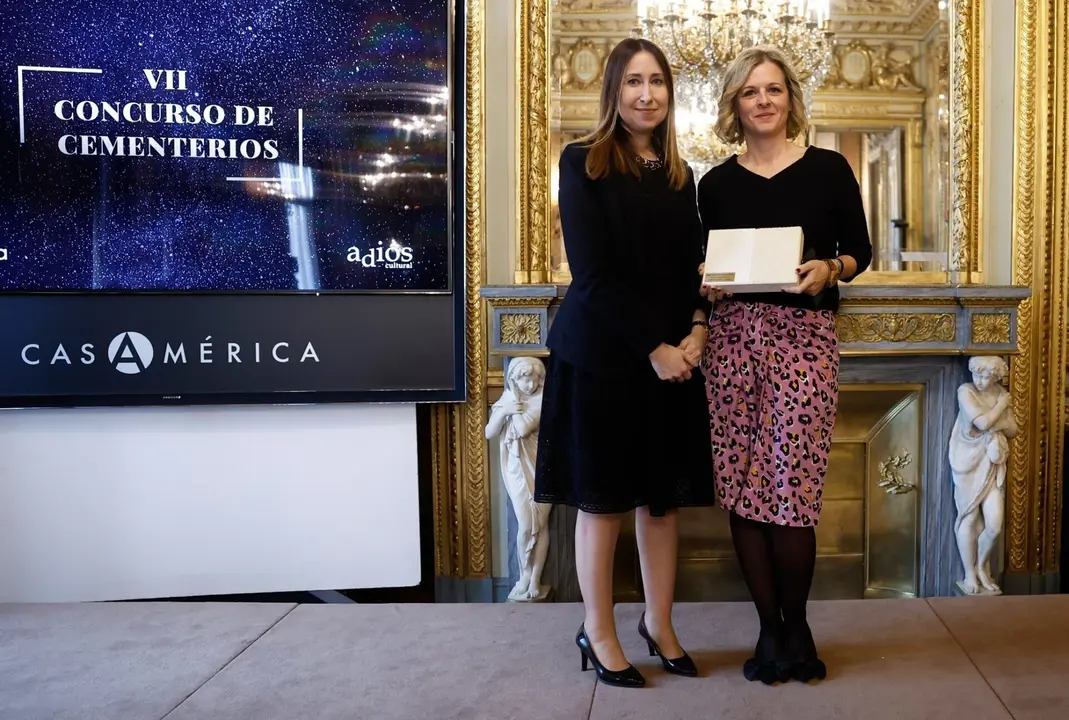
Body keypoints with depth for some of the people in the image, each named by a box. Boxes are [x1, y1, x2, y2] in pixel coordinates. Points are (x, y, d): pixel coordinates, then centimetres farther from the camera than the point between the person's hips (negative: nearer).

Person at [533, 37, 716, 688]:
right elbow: (592, 275, -13)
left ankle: (659, 624, 27)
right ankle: (598, 633, 21)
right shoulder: (584, 162, -6)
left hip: (673, 356, 5)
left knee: (664, 495, 11)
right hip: (602, 356, -5)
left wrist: (696, 332, -7)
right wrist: (653, 347, -15)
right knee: (603, 497, 5)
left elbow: (694, 266, 12)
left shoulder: (680, 174, 11)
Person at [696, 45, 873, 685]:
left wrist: (830, 268, -11)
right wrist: (707, 282, -6)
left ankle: (795, 622, 18)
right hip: (733, 336, 2)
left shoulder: (829, 169, 7)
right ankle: (770, 627, 17)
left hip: (804, 335, -2)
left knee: (792, 486, -5)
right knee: (742, 487, 1)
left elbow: (860, 250, 9)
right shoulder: (715, 184, 11)